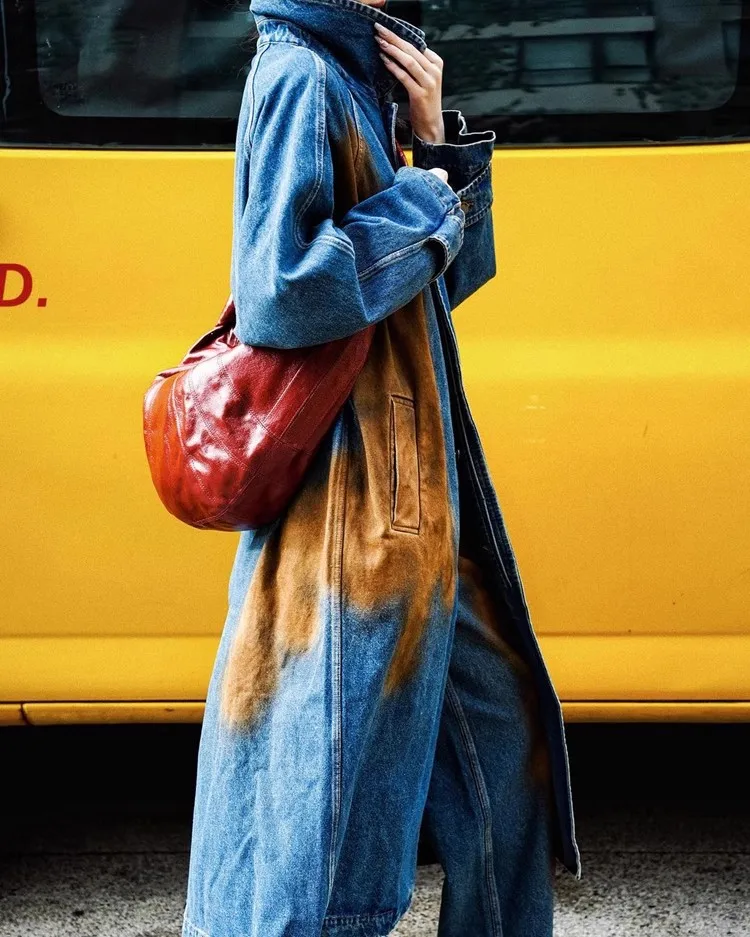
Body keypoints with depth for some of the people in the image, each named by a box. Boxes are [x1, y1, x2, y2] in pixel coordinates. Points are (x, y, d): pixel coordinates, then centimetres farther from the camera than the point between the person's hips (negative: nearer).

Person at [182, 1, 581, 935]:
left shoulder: (353, 83, 16)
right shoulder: (298, 78, -12)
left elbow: (447, 279, 16)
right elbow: (275, 294, -23)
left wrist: (437, 140, 2)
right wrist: (423, 201, -12)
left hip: (413, 505, 10)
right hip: (346, 507, -10)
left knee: (499, 728, 19)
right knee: (332, 796, -4)